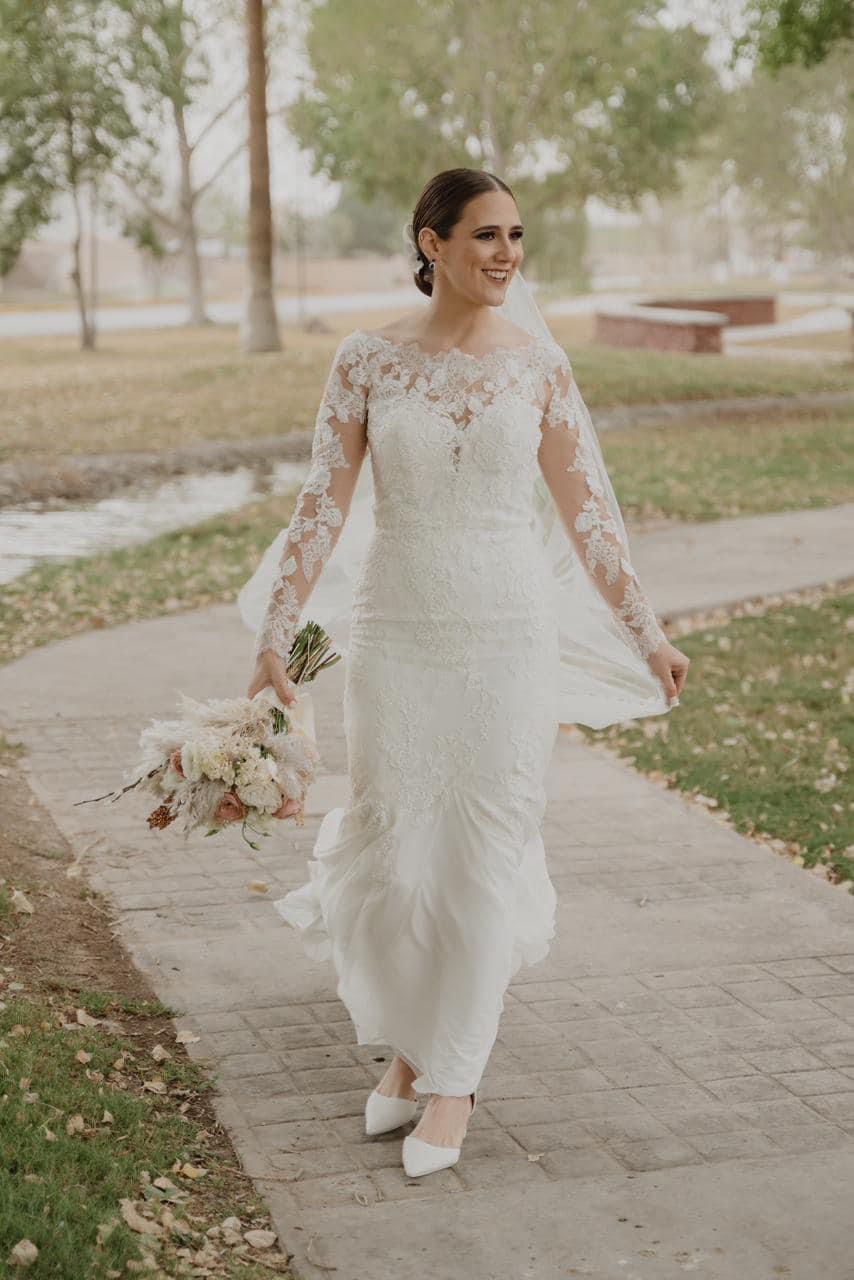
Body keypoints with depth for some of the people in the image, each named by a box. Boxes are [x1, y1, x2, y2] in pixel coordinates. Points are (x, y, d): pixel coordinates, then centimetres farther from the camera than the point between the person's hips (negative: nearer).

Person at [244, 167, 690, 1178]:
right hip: (394, 633, 0)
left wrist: (645, 634, 7)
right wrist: (274, 637, -4)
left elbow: (586, 512, 5)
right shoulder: (366, 359, -1)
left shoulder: (539, 365, 0)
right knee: (388, 853, 5)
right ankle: (408, 1048, 29)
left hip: (508, 635, 0)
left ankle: (452, 1079, 17)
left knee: (484, 854, 2)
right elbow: (322, 507, 0)